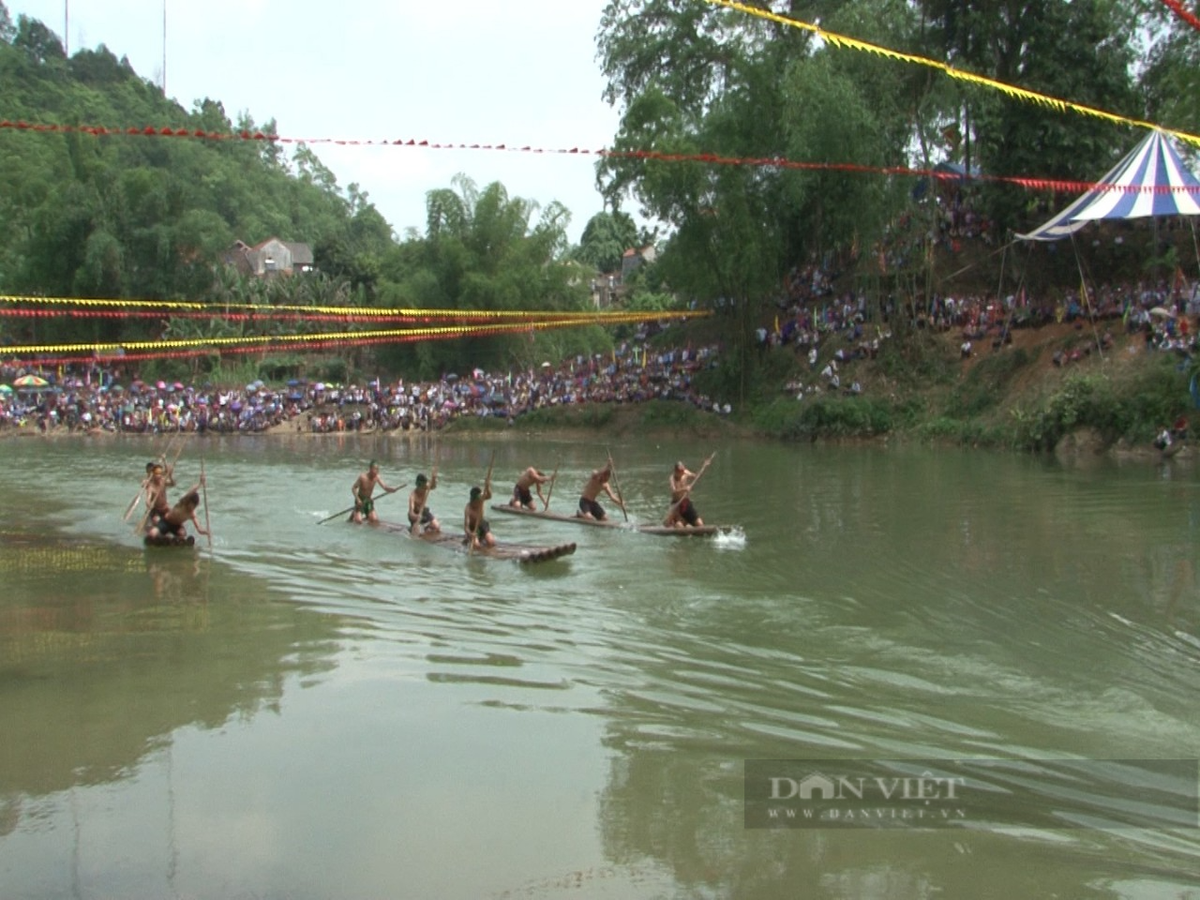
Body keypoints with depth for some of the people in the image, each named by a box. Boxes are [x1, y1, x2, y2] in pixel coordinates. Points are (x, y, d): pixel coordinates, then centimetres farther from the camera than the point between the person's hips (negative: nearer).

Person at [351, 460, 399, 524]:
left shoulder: (377, 477, -12)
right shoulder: (362, 477, -23)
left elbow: (385, 487, -18)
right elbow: (353, 488, -15)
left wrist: (394, 490, -38)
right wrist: (358, 499, -26)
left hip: (368, 500, 4)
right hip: (360, 500, -4)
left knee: (374, 520, -9)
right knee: (359, 521, -17)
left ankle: (367, 516, 23)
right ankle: (354, 514, 17)